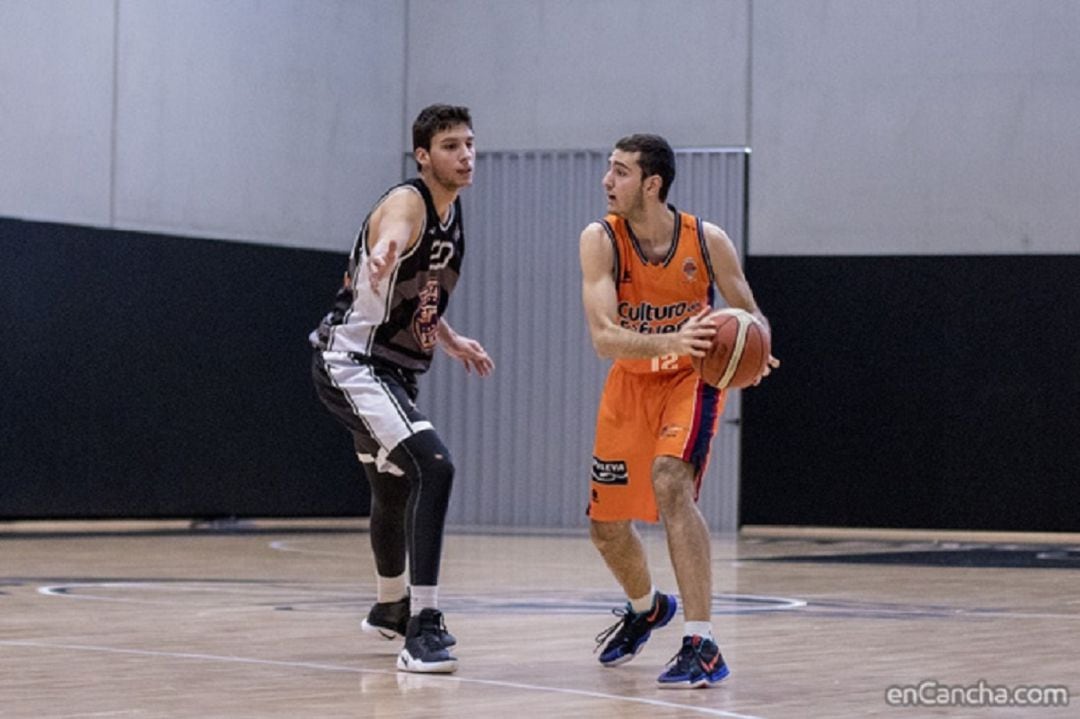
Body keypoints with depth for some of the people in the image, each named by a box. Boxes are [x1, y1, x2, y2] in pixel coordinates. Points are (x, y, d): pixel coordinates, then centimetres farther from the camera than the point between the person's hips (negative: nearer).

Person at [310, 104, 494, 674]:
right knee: (433, 467, -27)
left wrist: (448, 339, 23)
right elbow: (391, 232, -48)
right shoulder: (407, 202, -21)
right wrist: (383, 254, -70)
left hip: (392, 369, 10)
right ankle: (421, 628, -27)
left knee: (394, 488, 27)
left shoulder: (453, 213, 8)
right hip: (351, 364, -10)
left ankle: (390, 608, 53)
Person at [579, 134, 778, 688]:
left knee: (669, 482, -30)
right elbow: (604, 338, -30)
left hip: (692, 376, -3)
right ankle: (646, 608, 45)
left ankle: (702, 646, -28)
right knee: (606, 524, 10)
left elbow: (751, 316, -6)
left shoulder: (707, 241, -20)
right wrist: (674, 340, -48)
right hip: (631, 382, 3)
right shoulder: (600, 241, -21)